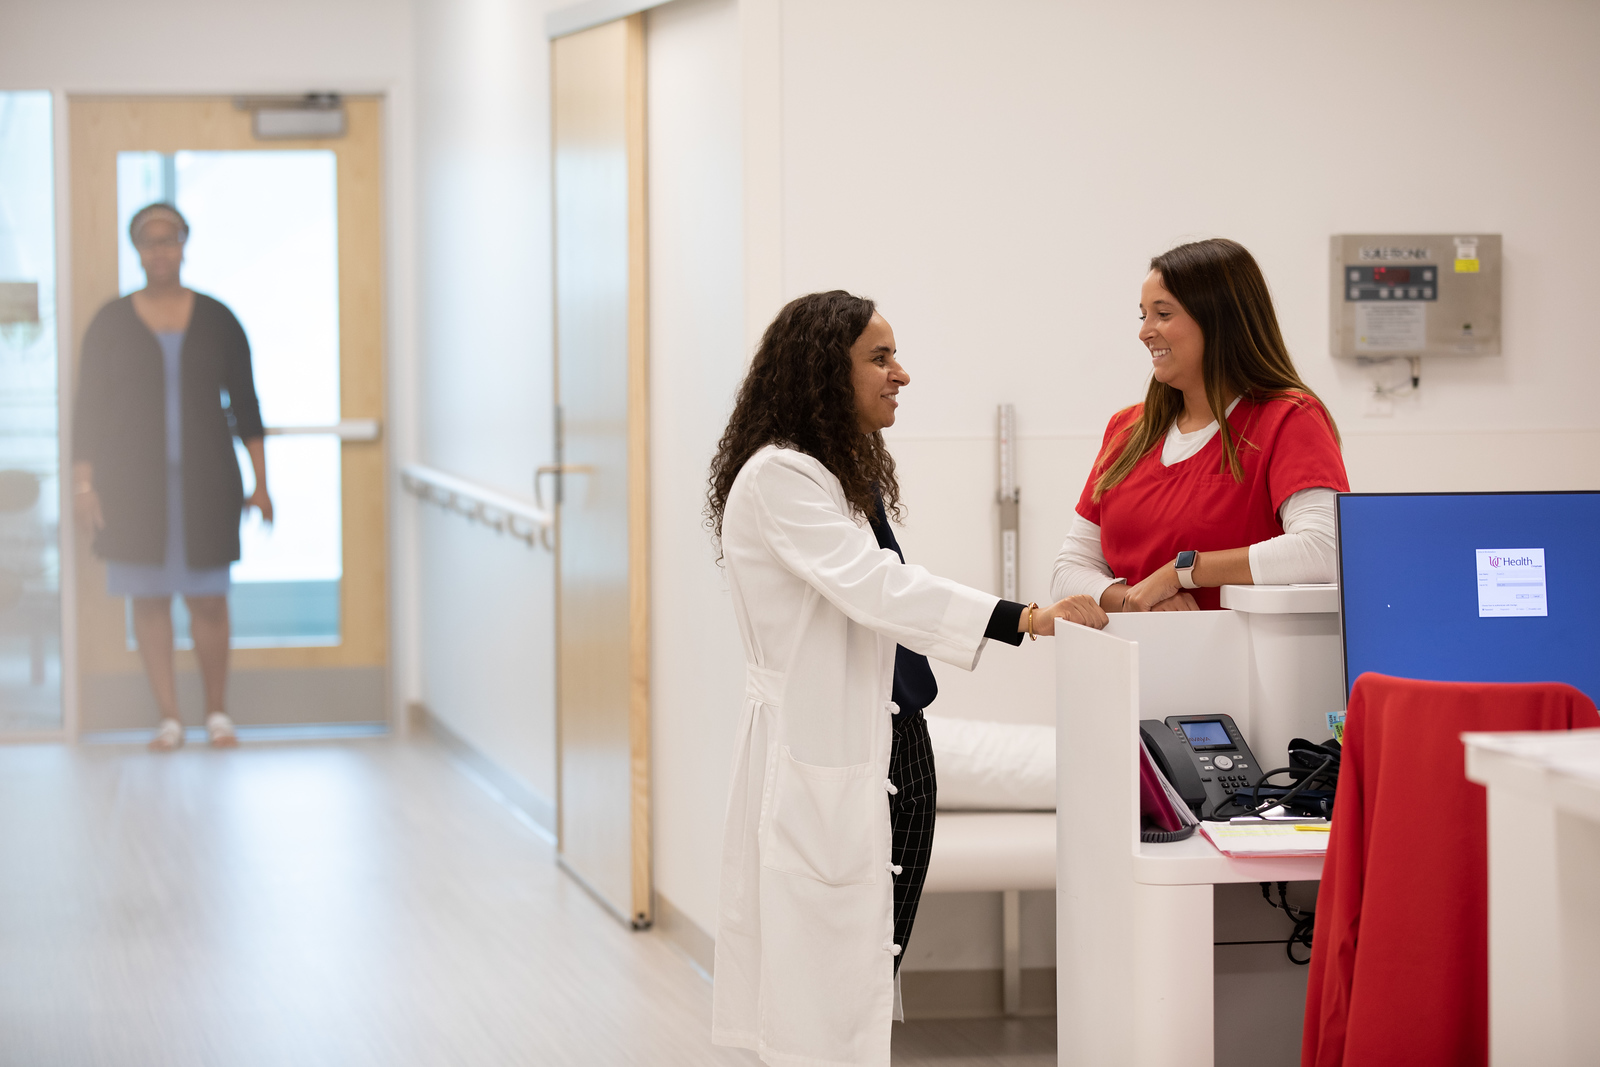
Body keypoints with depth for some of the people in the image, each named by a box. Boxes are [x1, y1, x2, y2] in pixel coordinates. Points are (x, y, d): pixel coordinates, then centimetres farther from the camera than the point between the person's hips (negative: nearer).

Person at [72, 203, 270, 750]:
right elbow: (88, 410, 3)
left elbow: (245, 403, 8)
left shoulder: (217, 320, 5)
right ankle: (169, 718, 5)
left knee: (207, 597, -2)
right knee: (149, 597, 0)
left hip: (205, 479, 0)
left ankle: (217, 712, 12)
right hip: (134, 480, 0)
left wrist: (260, 483, 4)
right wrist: (83, 484, -4)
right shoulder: (111, 323, 3)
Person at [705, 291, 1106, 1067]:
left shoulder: (856, 476, 18)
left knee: (872, 985, 9)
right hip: (824, 759, -9)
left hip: (890, 742, 10)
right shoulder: (778, 477, -13)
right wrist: (1023, 619, -30)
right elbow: (876, 588, -24)